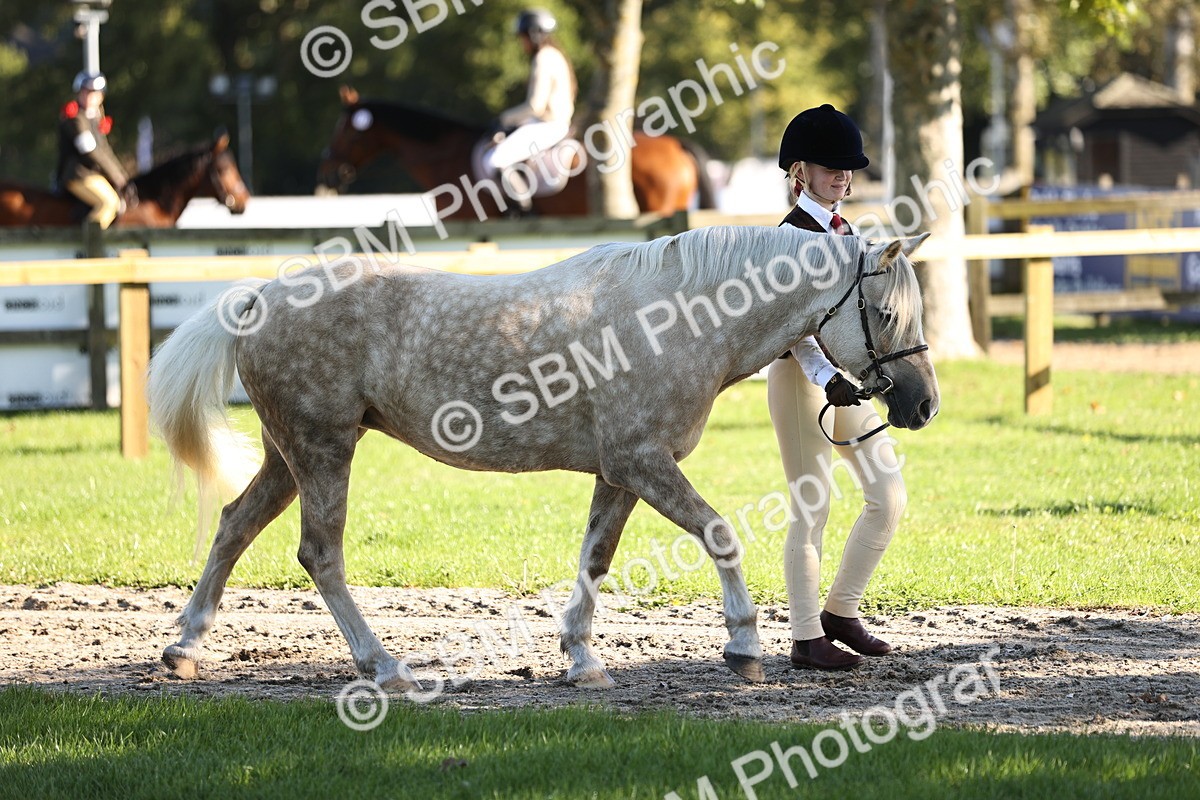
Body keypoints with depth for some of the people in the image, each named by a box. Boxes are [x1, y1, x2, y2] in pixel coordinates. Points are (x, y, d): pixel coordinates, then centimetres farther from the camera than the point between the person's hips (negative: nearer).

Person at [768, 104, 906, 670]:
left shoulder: (842, 230, 14)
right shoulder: (791, 235, -11)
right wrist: (827, 378, -33)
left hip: (846, 377, 8)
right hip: (802, 376, -8)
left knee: (888, 496, 5)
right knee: (812, 508, -4)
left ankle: (841, 613, 16)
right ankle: (806, 639, 3)